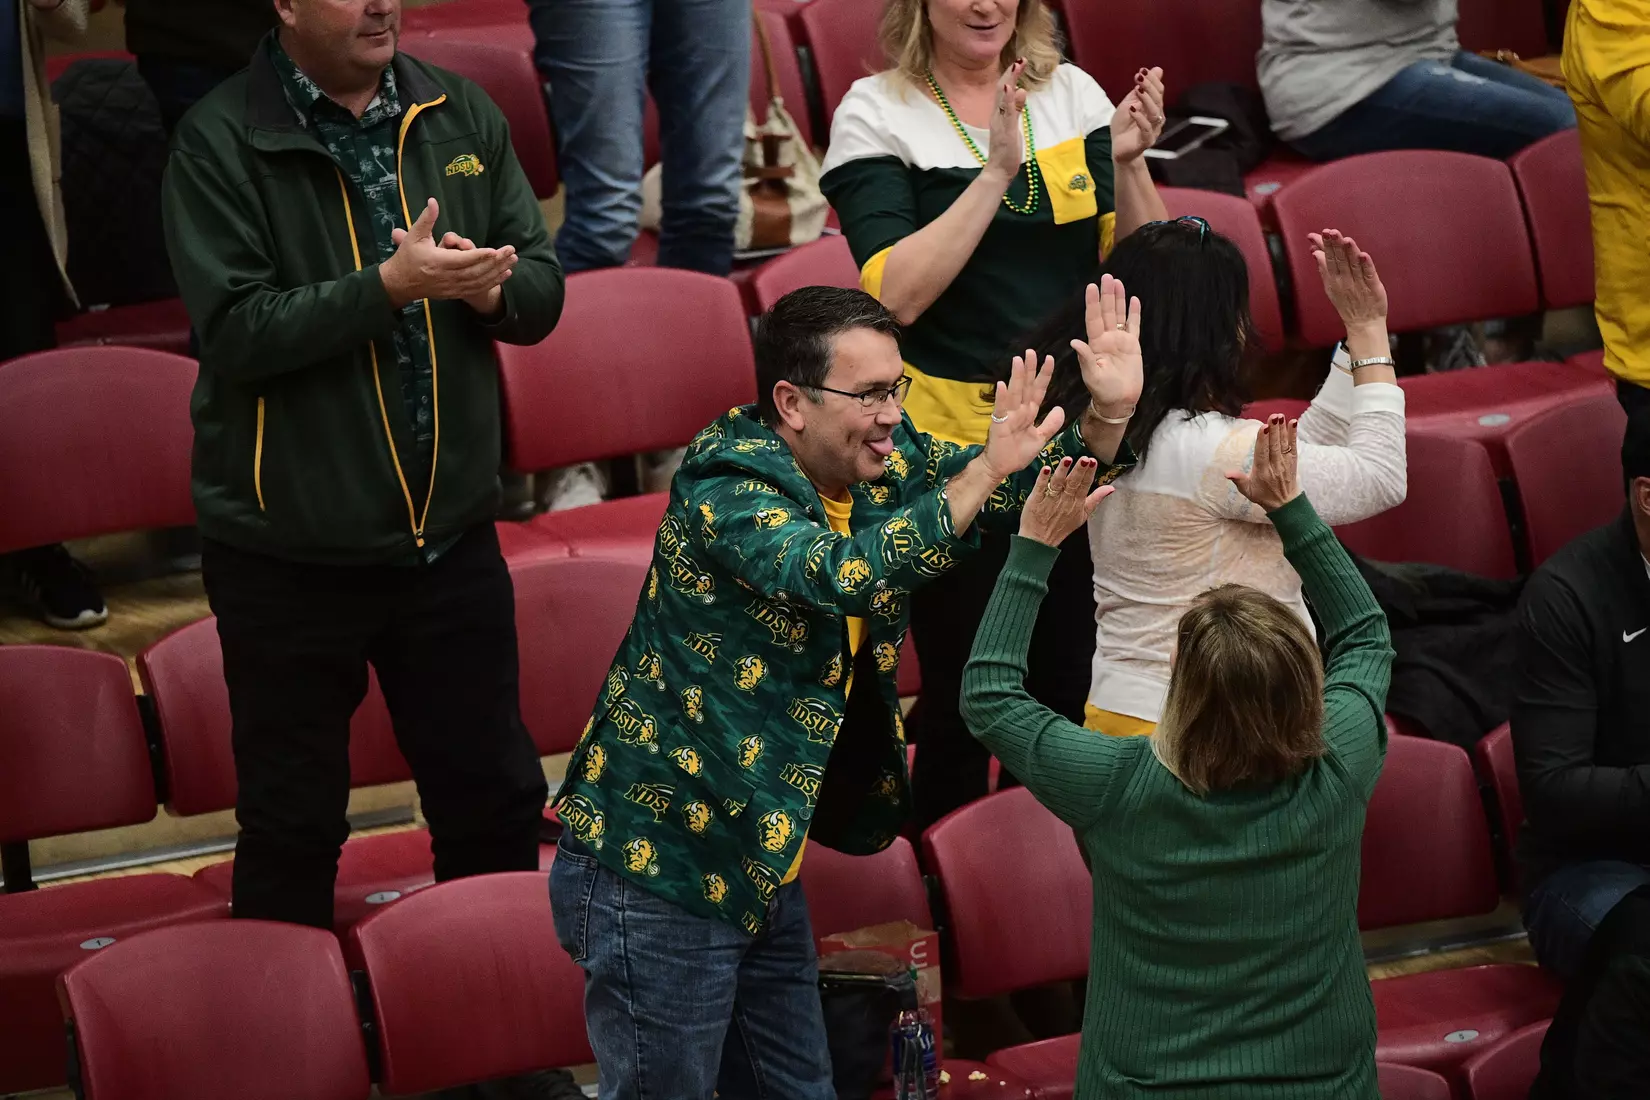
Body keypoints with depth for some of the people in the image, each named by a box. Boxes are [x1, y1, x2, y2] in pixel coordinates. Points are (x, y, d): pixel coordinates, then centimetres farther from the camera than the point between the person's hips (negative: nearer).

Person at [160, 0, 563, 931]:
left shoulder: (461, 117, 4)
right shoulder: (222, 143, -11)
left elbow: (543, 289, 5)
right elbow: (236, 332, -20)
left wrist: (489, 286, -18)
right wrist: (392, 282, -28)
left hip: (451, 532, 4)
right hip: (291, 554, -4)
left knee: (498, 803, 16)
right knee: (292, 827, 9)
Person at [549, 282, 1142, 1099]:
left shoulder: (880, 464, 2)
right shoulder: (726, 489, -21)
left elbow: (1030, 484, 8)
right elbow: (836, 574, -38)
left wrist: (1106, 413, -12)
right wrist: (987, 471, -43)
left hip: (757, 869, 8)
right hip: (656, 875, -8)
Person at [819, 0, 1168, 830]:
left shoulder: (1071, 94, 5)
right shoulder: (875, 114, -6)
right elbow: (896, 293, -17)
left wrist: (1128, 165, -14)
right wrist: (997, 171, -22)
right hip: (951, 434, -4)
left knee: (1066, 676, 10)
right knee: (965, 685, 1)